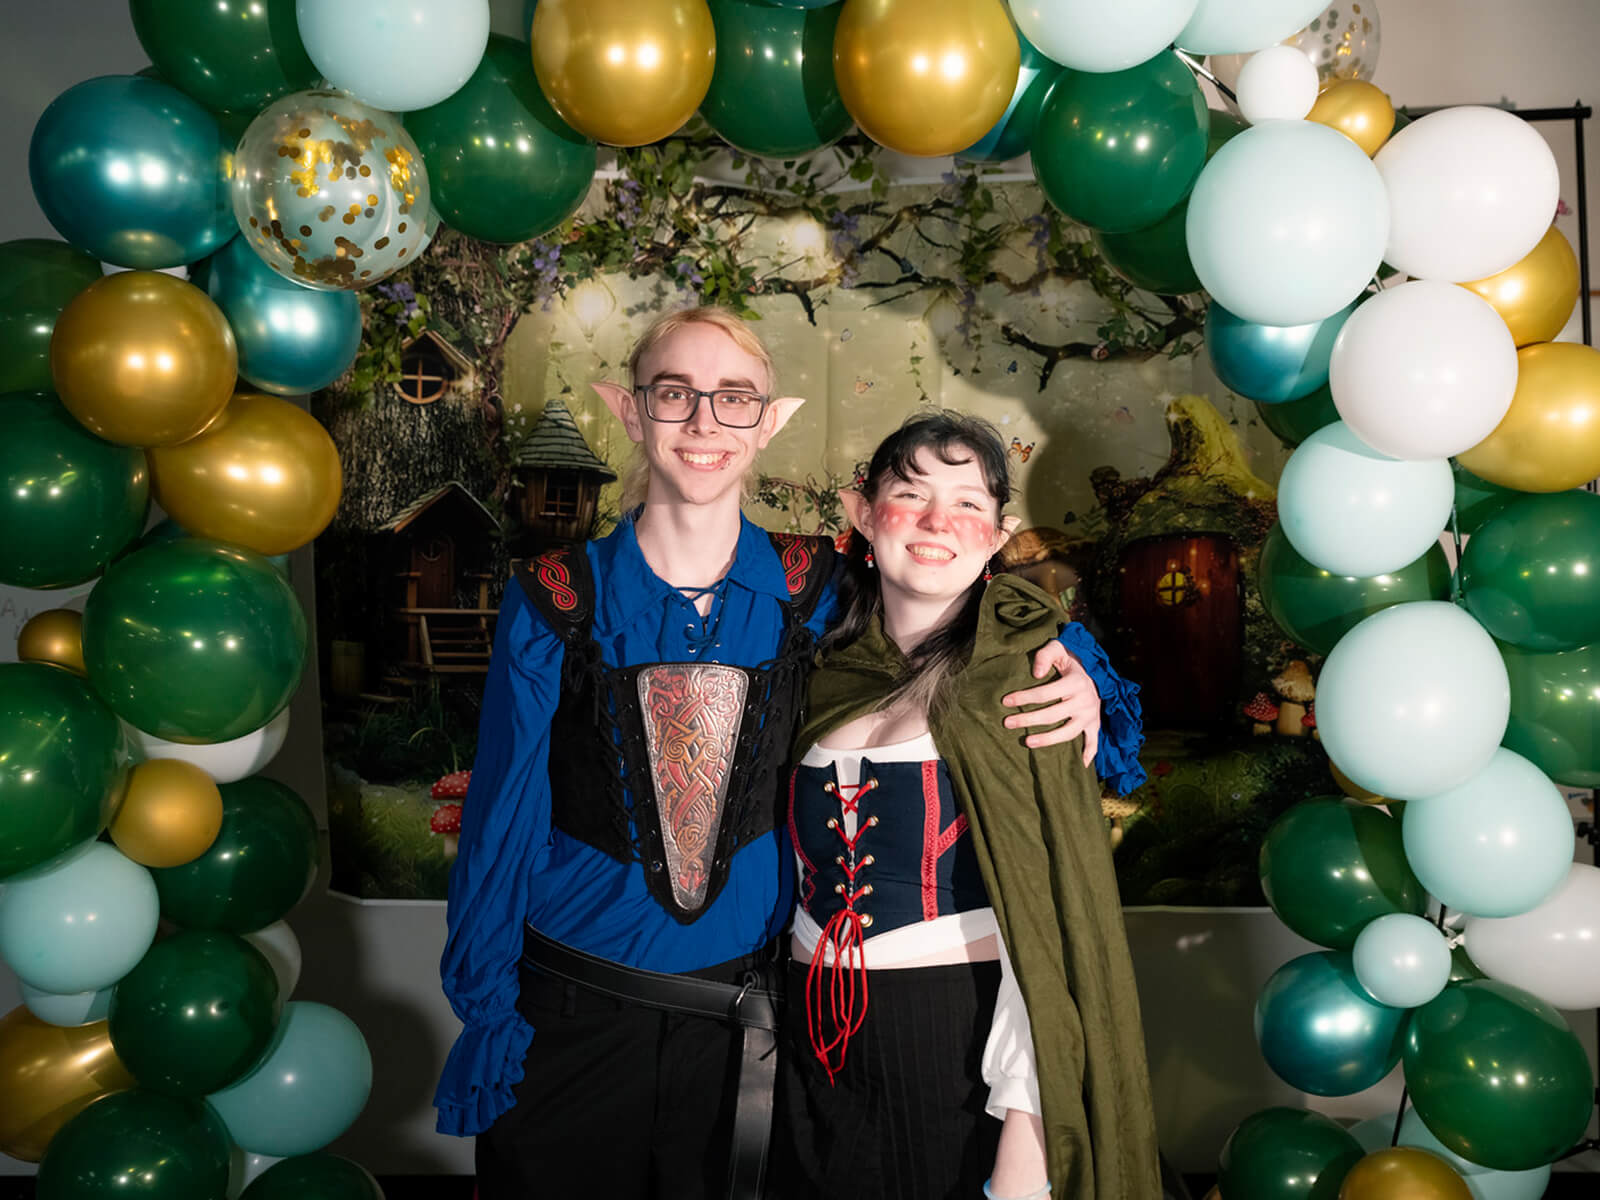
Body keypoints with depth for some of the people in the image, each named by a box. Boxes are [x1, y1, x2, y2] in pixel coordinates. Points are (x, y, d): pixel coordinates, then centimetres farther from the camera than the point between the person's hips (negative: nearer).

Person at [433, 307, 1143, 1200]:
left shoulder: (811, 592, -6)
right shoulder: (557, 605, -10)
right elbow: (503, 823, -6)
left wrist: (1065, 664, -13)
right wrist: (484, 1017, -6)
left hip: (736, 1018, 2)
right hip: (568, 1017, -1)